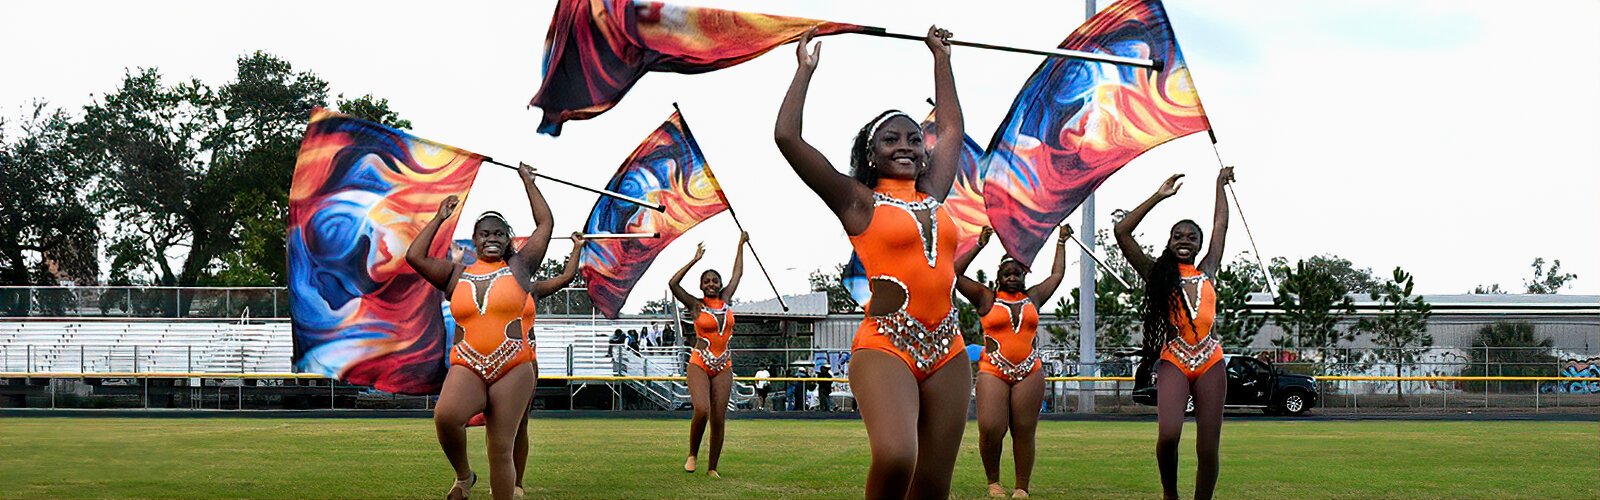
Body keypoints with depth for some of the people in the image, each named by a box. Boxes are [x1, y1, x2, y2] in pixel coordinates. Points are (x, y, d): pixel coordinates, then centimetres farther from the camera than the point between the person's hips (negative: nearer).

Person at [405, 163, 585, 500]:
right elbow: (414, 256, 10)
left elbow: (546, 223, 10)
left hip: (514, 370, -1)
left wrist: (528, 180, 17)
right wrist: (440, 218, 17)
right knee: (445, 415, -29)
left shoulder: (519, 268, 9)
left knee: (502, 449, -5)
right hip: (467, 367, 1)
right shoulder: (457, 275, 14)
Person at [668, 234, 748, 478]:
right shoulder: (695, 305, -1)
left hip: (723, 368, 4)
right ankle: (692, 454, 0)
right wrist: (695, 260, -12)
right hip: (699, 364, -4)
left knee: (719, 419, 1)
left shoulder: (725, 300, 10)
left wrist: (741, 245, 28)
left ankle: (712, 468, 11)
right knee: (702, 410, -23)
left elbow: (737, 274, 21)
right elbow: (673, 283, -14)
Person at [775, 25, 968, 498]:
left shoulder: (932, 194, 17)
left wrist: (941, 58, 36)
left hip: (946, 352, 5)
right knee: (895, 458, -30)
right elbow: (787, 137, -5)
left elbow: (951, 127, 31)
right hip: (885, 345, -5)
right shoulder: (857, 200, 4)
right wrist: (806, 68, 3)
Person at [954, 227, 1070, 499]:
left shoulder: (1033, 298, 17)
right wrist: (979, 246, 2)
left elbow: (1057, 274, 29)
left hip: (1029, 373, 2)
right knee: (990, 429, -14)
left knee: (1024, 433, -2)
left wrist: (1061, 243, 35)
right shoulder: (987, 298, 8)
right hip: (993, 371, -2)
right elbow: (955, 274, 1)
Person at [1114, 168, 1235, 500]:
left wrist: (1220, 185, 34)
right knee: (1168, 435, -22)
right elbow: (1122, 232, 1)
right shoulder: (1157, 273, 9)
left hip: (1210, 362, 3)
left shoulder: (1206, 271, 16)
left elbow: (1220, 226, 25)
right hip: (1173, 360, -3)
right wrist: (1159, 197, 4)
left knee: (1208, 449, -1)